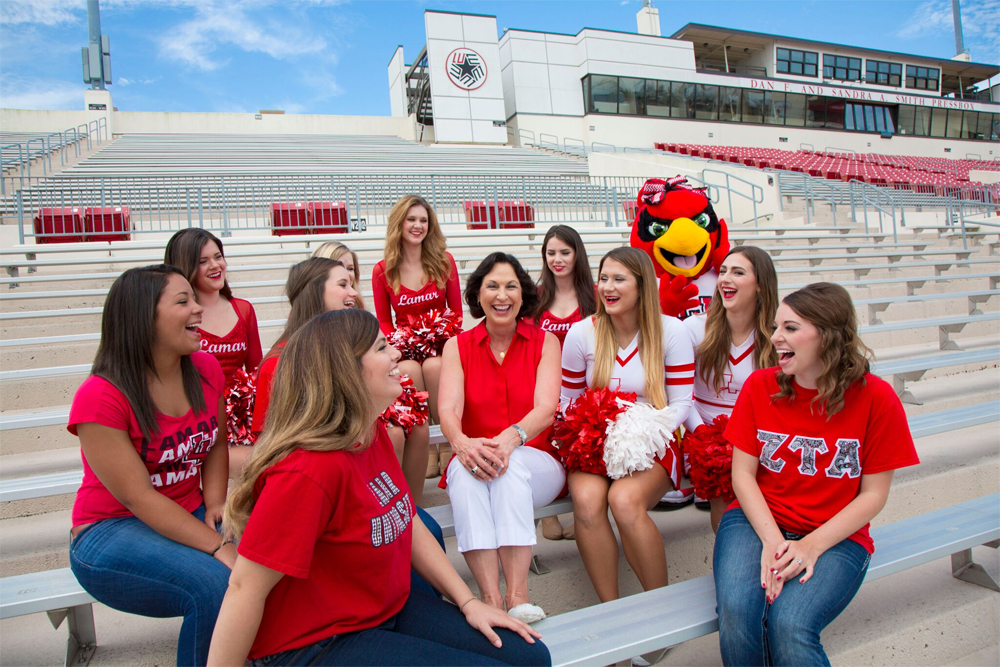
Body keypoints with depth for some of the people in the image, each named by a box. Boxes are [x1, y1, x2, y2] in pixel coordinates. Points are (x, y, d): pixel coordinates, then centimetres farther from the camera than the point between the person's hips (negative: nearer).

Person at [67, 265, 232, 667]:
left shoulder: (206, 370, -1)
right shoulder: (100, 397, -19)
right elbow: (139, 497, -21)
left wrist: (215, 504, -8)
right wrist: (219, 547, -27)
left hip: (190, 515, 6)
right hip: (110, 530, -5)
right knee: (216, 583, -29)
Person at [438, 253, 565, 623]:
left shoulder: (545, 341, 3)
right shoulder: (457, 346, 5)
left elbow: (546, 408, -12)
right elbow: (448, 409, -11)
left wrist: (512, 437, -35)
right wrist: (462, 443, -35)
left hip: (537, 463, 0)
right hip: (473, 461, 1)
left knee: (512, 463, -34)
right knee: (466, 471, -33)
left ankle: (517, 595, -37)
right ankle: (491, 598, -38)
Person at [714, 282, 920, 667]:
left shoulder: (876, 398, -5)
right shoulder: (760, 386, 0)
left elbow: (873, 495, -3)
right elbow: (742, 474, -1)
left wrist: (812, 545, -15)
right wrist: (772, 540, -16)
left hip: (835, 536, -1)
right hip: (758, 520, 2)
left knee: (789, 627, -29)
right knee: (736, 612, -27)